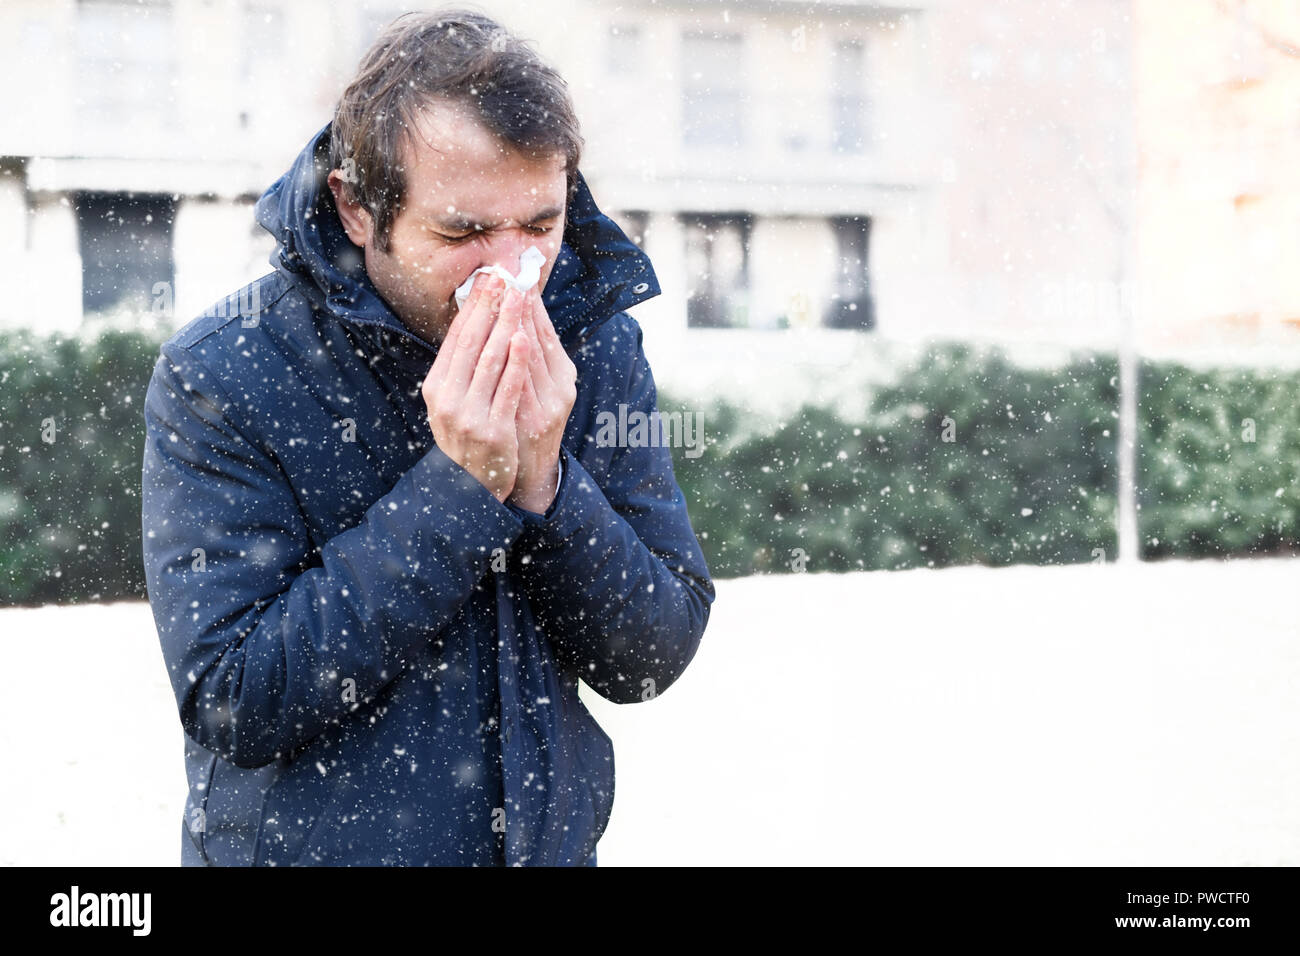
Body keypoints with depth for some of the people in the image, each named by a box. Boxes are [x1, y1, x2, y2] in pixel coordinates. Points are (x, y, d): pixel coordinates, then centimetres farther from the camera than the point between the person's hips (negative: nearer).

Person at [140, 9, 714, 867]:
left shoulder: (596, 345, -7)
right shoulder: (219, 378, -18)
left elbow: (651, 661, -8)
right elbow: (231, 707, -23)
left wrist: (542, 485, -25)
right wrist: (458, 487, -27)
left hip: (550, 843, 3)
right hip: (299, 843, -3)